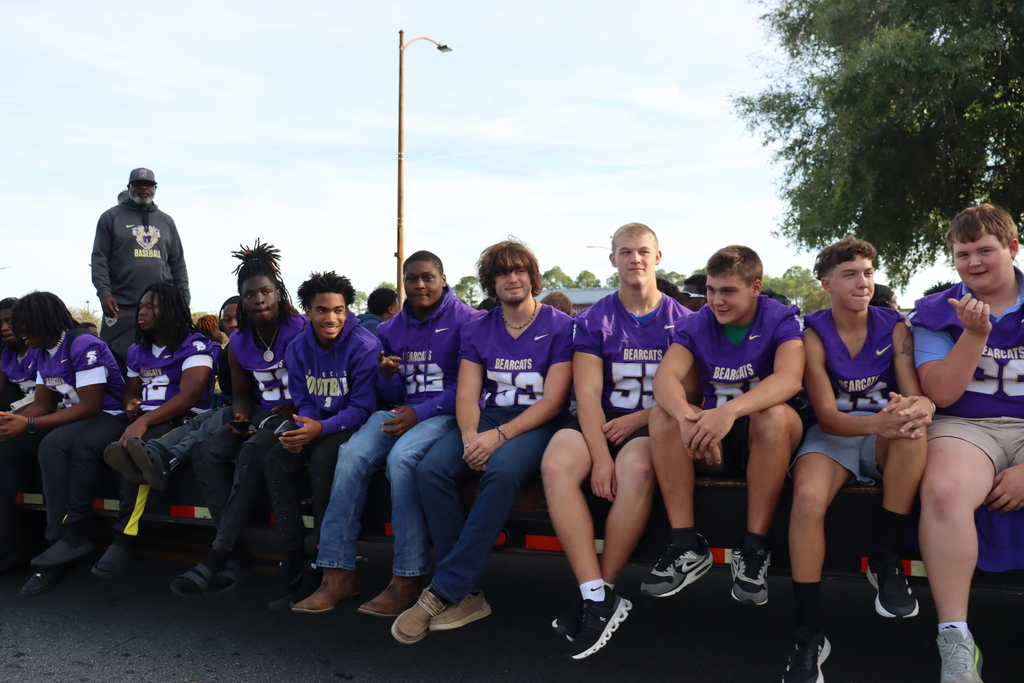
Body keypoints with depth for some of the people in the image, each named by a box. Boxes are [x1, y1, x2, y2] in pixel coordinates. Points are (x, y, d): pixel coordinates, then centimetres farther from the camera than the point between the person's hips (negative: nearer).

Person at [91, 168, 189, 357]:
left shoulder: (166, 221, 19)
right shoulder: (111, 217, 9)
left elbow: (178, 264, 17)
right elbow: (99, 259, 2)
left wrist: (183, 298, 8)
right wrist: (104, 293, -11)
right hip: (121, 307, -2)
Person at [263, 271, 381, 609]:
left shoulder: (364, 346, -16)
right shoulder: (298, 348, 3)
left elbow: (364, 406, -17)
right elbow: (303, 400, 7)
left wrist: (321, 428, -32)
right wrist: (301, 429, -17)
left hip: (352, 425, -5)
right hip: (316, 423, 6)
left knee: (322, 458, -33)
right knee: (276, 459, -20)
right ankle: (293, 556, -13)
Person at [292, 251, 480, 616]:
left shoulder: (465, 320, -1)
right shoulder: (391, 328, 17)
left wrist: (421, 412, -16)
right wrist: (387, 375, -6)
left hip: (447, 414, -5)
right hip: (402, 411, 5)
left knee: (402, 456, -34)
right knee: (352, 453, -24)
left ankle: (408, 579, -27)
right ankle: (338, 573, -21)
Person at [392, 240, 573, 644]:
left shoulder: (560, 327, 1)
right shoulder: (477, 330, 15)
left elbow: (552, 400, -7)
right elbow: (466, 393, 6)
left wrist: (500, 435, -20)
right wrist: (470, 436, -17)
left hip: (535, 424, -4)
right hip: (486, 419, 4)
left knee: (502, 471, -37)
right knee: (431, 469, -26)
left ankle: (444, 592, -28)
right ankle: (466, 594, -21)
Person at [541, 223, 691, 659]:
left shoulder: (681, 320, 8)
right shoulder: (594, 320, 7)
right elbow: (587, 393, -4)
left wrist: (638, 420, -13)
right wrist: (600, 456, -18)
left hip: (652, 425, -1)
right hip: (600, 423, 2)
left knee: (635, 470, -36)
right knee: (556, 466, -30)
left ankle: (601, 592, -21)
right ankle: (599, 600, -30)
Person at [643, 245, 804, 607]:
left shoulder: (780, 320, -7)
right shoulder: (696, 324, 1)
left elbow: (789, 379, -27)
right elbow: (665, 377, -16)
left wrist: (730, 410, -45)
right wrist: (688, 417, -40)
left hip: (767, 440, -2)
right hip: (712, 443, 3)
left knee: (773, 414, -34)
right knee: (661, 414, -24)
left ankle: (755, 548, -24)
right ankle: (687, 546, -21)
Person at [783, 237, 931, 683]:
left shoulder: (894, 327, 2)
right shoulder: (813, 335, -4)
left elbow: (917, 396, -7)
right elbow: (827, 415, -11)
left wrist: (917, 410, -35)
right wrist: (876, 423, -34)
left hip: (886, 439, 2)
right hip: (834, 435, -1)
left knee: (913, 428, -36)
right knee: (807, 498, -33)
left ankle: (885, 560, -18)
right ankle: (808, 636, -22)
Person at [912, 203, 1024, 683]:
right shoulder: (937, 314, 10)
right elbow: (940, 394, 0)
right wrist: (975, 334, -11)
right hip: (966, 425, -1)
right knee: (944, 491, -35)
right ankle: (955, 644, -27)